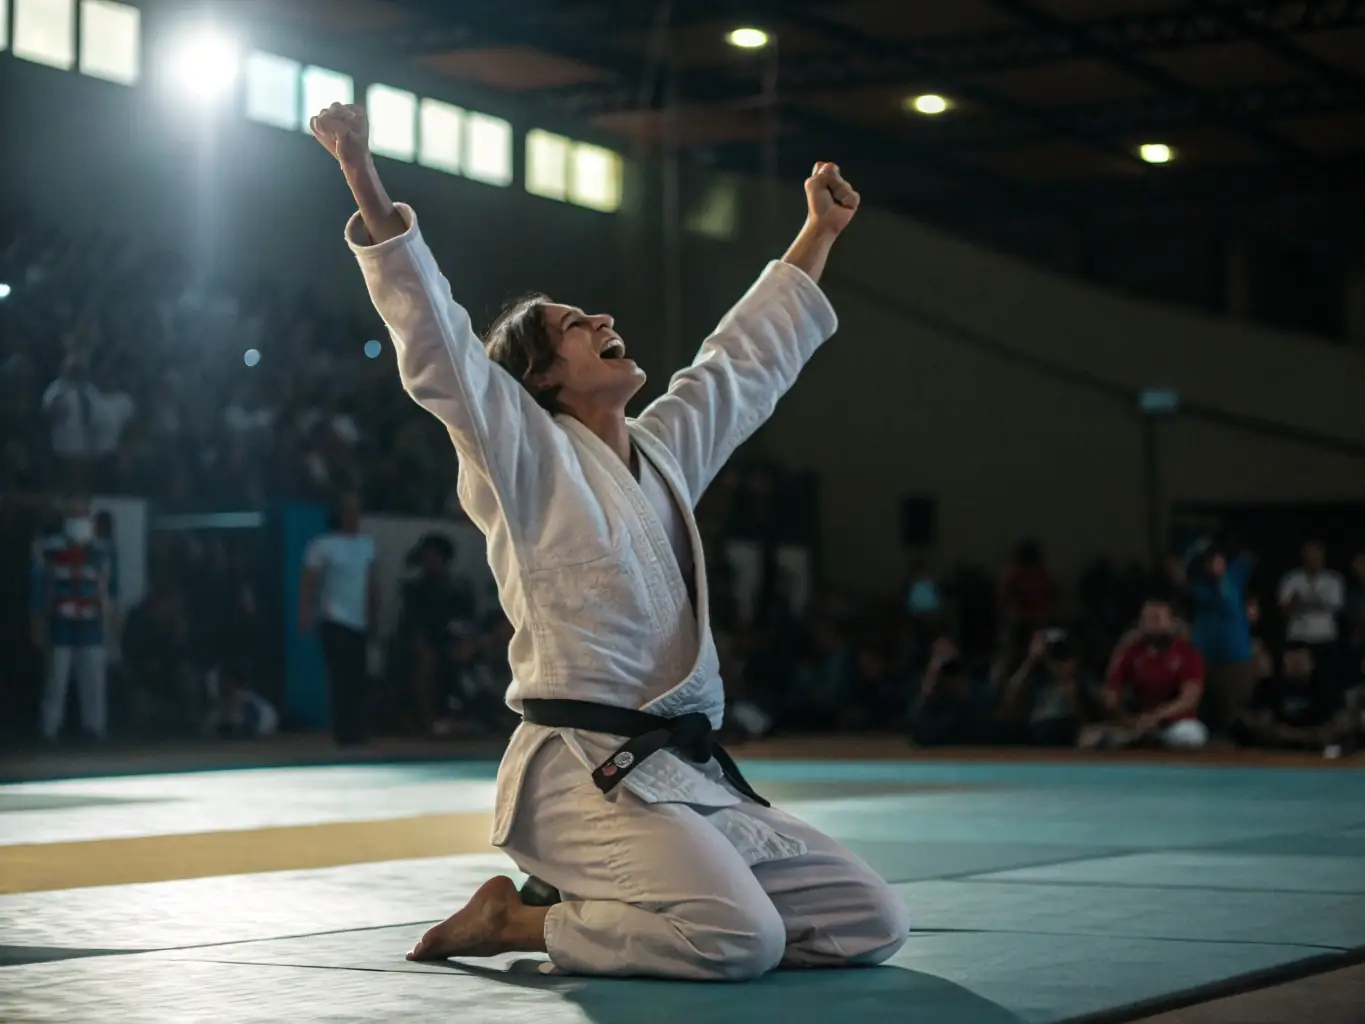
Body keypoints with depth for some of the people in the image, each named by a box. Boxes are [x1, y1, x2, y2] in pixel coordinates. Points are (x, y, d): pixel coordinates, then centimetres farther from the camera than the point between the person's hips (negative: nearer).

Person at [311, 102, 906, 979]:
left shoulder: (664, 451, 18)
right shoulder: (525, 460, -3)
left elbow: (754, 354, 30)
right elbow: (436, 346, -14)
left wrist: (820, 231, 35)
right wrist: (367, 187, -22)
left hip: (688, 774, 8)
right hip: (585, 774, -8)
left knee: (872, 925, 3)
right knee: (740, 939, -30)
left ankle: (584, 902, 12)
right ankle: (517, 920, -4)